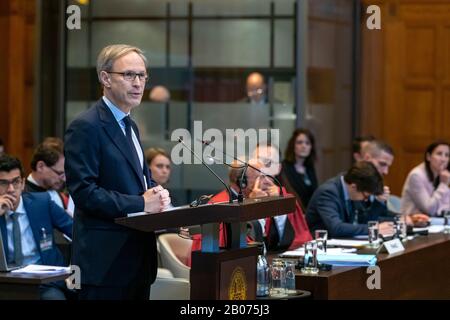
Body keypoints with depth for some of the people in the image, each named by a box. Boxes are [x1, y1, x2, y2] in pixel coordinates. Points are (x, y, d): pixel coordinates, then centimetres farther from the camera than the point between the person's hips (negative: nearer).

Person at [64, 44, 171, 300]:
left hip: (138, 257, 9)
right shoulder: (86, 127, -11)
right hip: (107, 261, -9)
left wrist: (159, 195, 3)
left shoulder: (130, 126, 18)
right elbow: (84, 192, -18)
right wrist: (141, 204, -18)